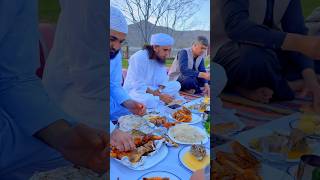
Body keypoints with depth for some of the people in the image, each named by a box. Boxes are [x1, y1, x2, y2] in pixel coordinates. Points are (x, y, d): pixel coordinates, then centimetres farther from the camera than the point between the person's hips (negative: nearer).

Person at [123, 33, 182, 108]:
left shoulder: (161, 58, 2)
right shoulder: (139, 58, -20)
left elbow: (163, 80, 2)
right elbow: (138, 86, -25)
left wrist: (159, 91, -20)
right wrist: (160, 96, -29)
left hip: (152, 91, 8)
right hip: (135, 91, -7)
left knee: (176, 85, -6)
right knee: (151, 101, -38)